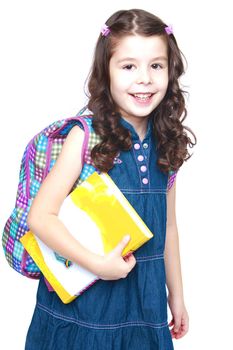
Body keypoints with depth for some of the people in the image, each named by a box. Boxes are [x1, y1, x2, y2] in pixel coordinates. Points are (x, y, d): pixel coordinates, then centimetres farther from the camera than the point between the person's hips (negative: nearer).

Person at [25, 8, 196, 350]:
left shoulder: (166, 144, 1)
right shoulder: (86, 136, -14)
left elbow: (167, 226, 10)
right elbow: (40, 216, -16)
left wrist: (176, 295, 16)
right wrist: (97, 264, -23)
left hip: (146, 300, 4)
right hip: (83, 294, -4)